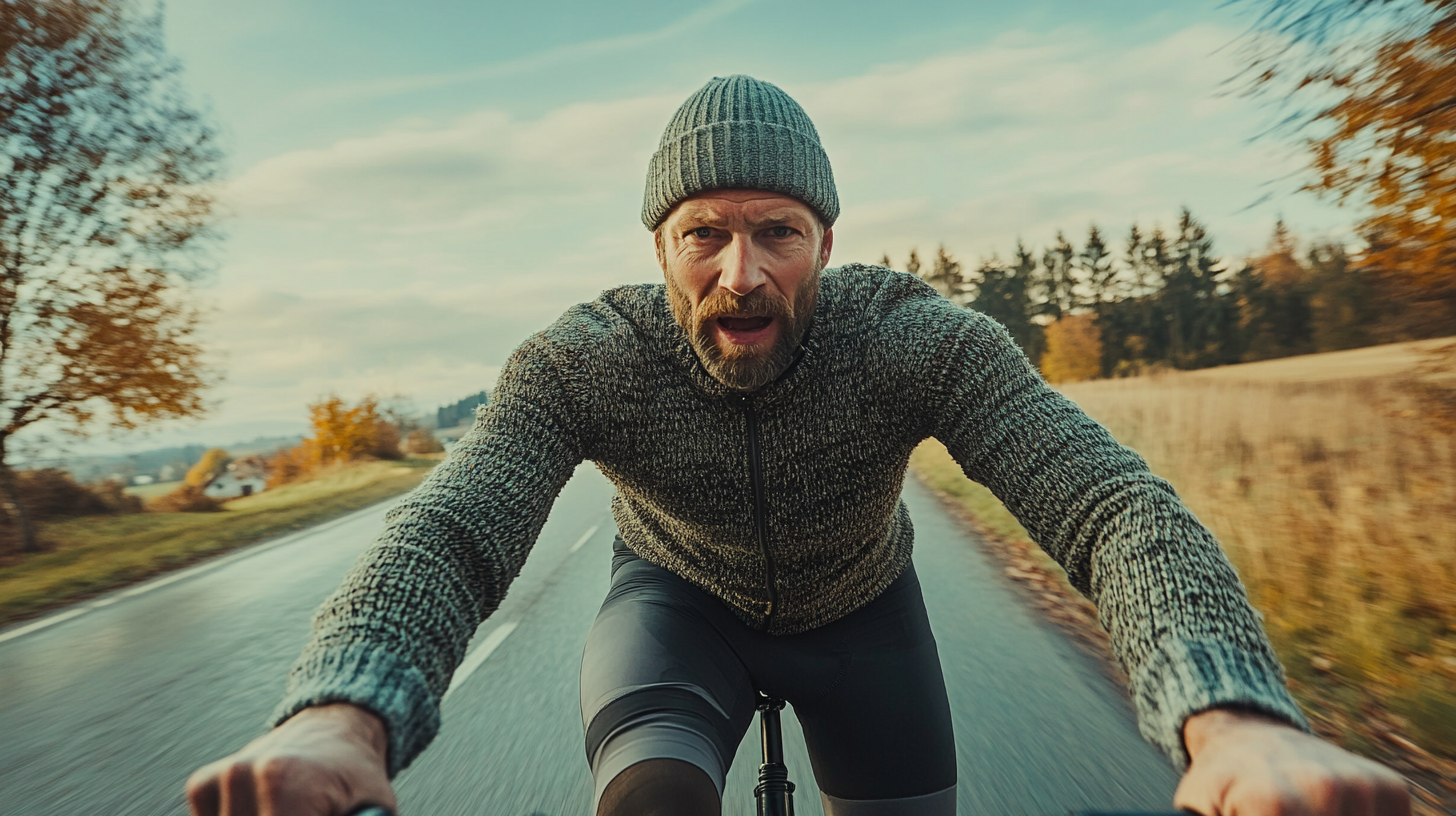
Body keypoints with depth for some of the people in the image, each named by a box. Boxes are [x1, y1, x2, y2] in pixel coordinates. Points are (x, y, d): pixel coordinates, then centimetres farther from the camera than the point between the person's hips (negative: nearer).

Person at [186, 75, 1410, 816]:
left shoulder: (919, 338, -30)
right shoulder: (583, 361, -28)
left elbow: (1109, 500, -39)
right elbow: (450, 528, -39)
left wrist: (1233, 715, -58)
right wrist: (342, 713, -60)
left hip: (858, 609, 2)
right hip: (681, 599, -1)